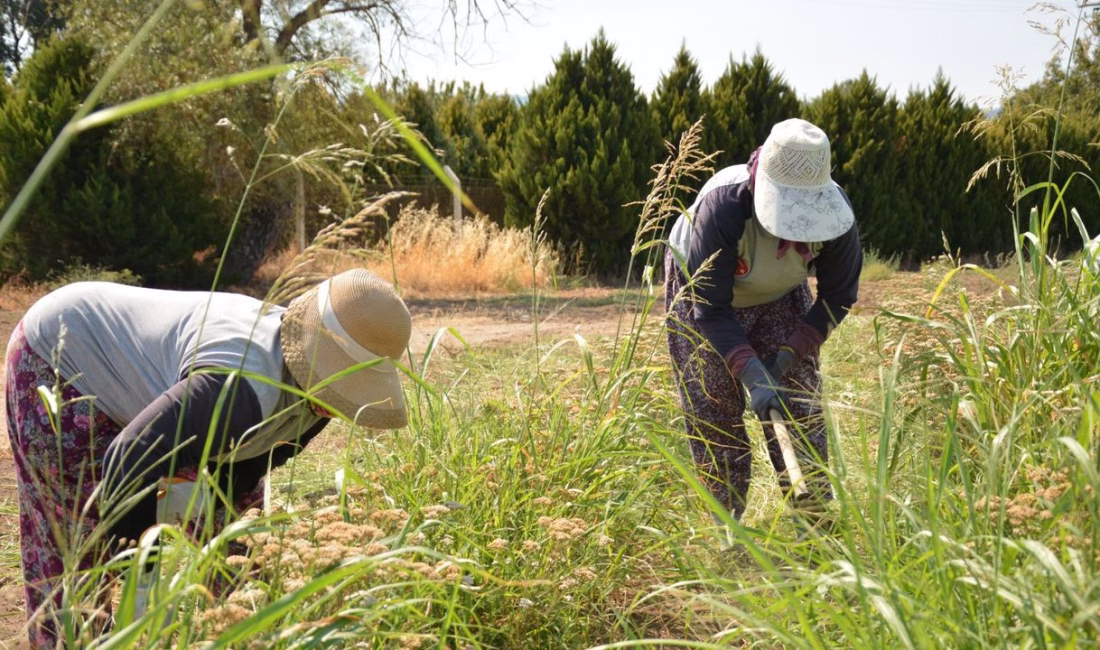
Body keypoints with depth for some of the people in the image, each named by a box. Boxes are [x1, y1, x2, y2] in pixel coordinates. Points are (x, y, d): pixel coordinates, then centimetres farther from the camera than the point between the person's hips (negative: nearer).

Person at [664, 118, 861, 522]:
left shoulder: (834, 211, -29)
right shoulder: (722, 206, -40)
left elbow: (838, 297, -14)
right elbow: (711, 310, -33)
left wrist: (790, 354, -22)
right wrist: (753, 376, -42)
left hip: (780, 299, 3)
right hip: (702, 292, -2)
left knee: (801, 413, -5)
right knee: (714, 417, -3)